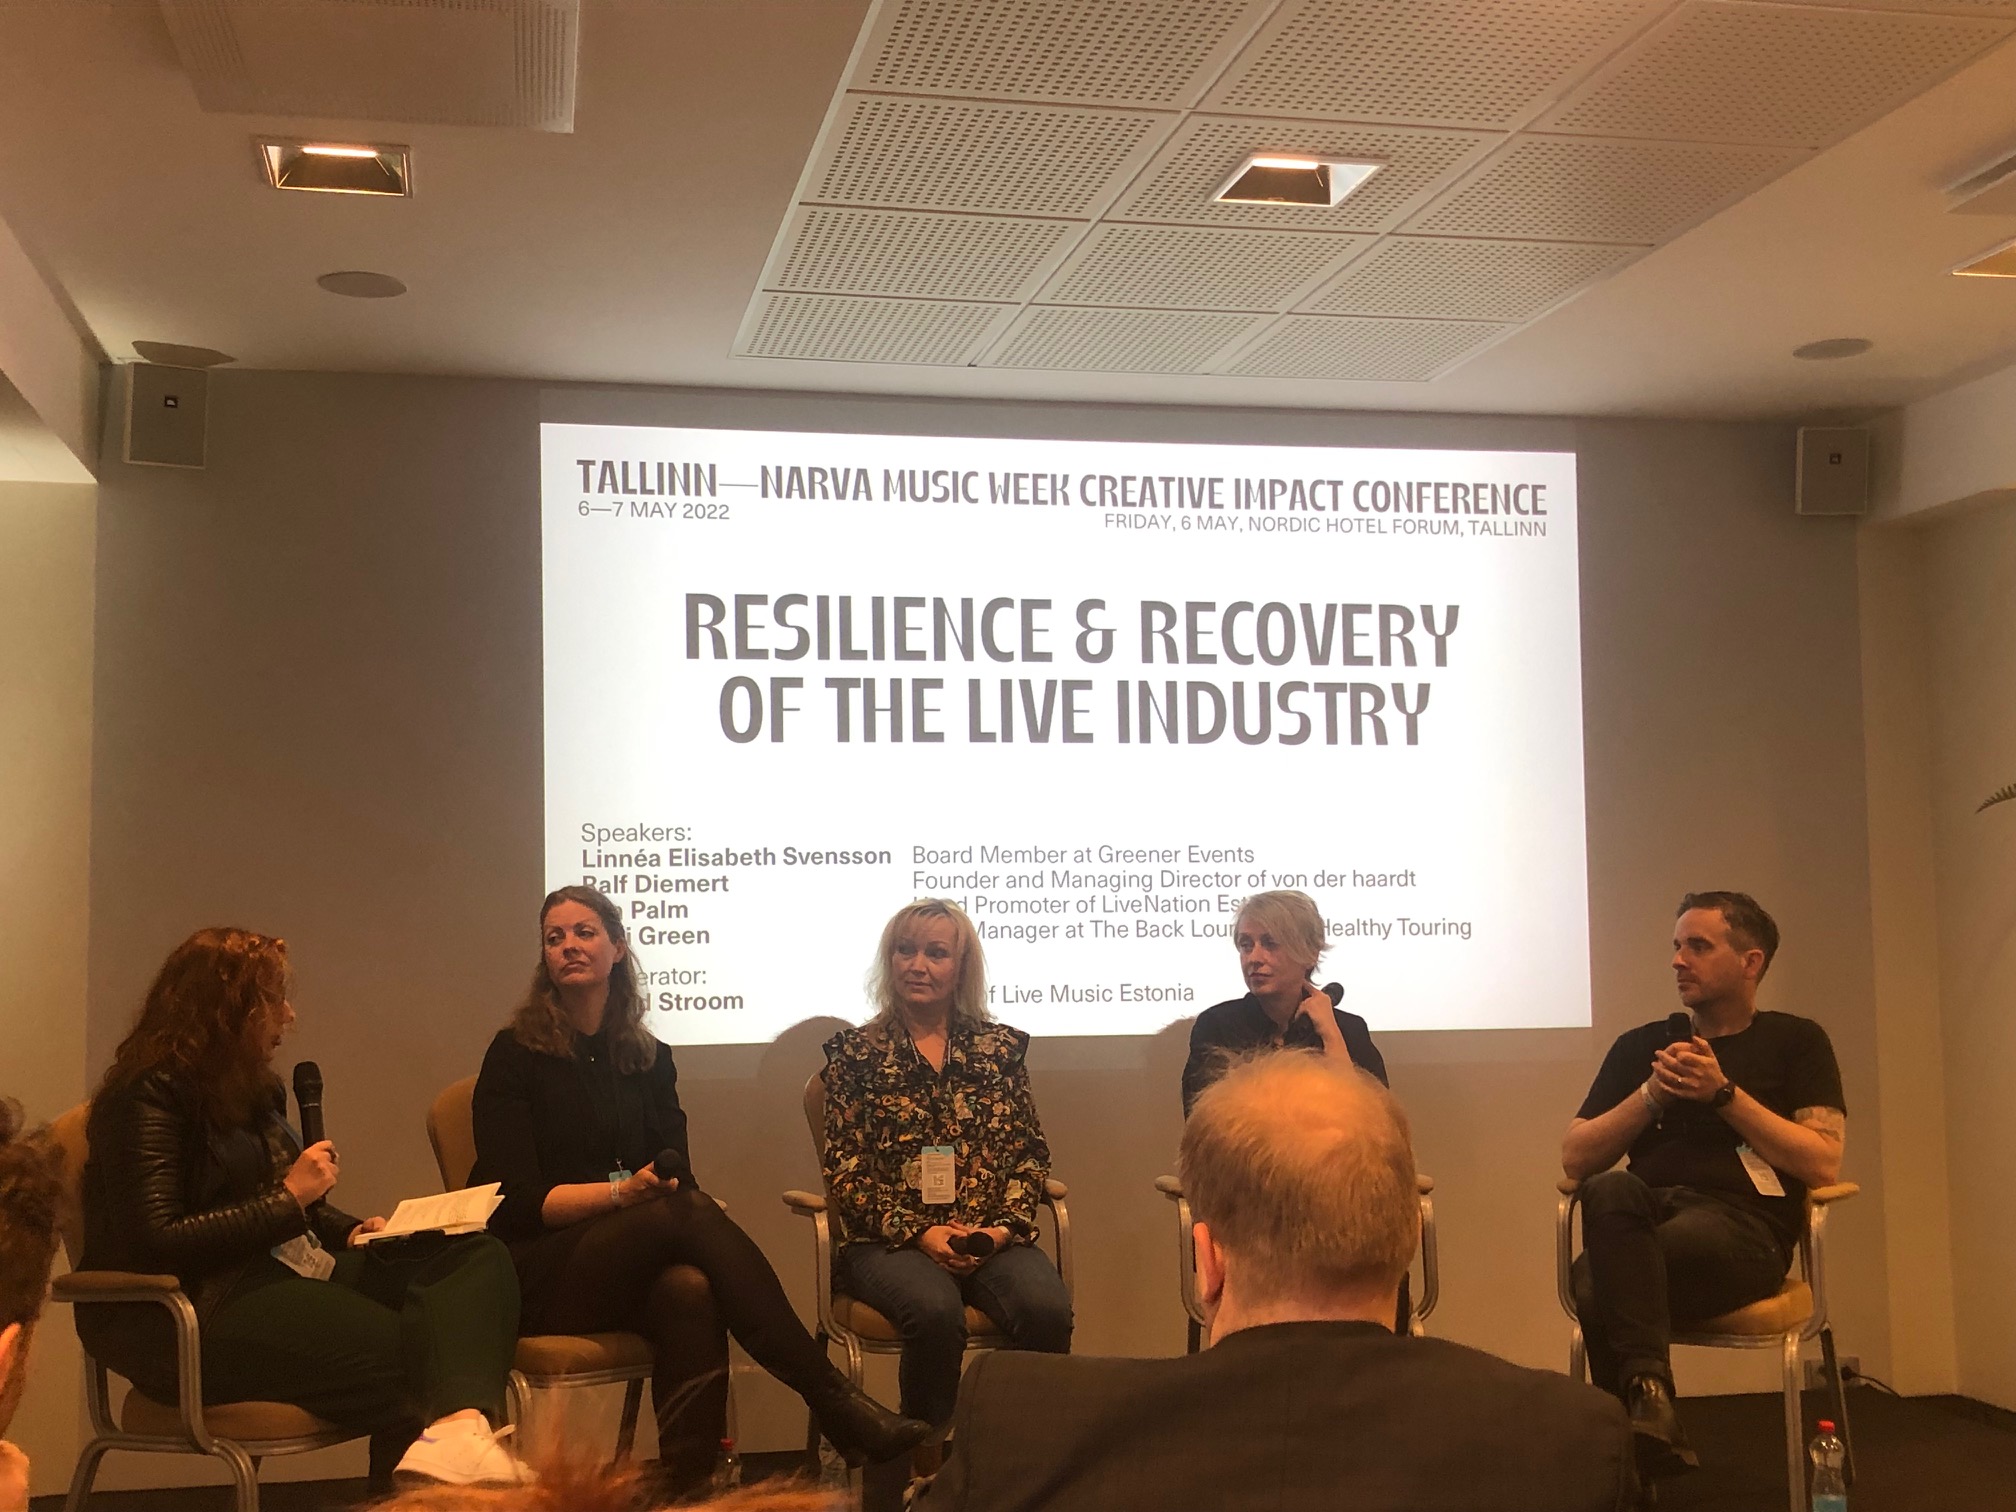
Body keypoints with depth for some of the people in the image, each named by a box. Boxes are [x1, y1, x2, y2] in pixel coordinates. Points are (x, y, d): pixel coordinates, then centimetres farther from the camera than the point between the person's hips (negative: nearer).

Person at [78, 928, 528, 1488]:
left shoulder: (254, 1089, 21)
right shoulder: (150, 1095, -8)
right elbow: (156, 1243, -18)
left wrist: (351, 1230, 10)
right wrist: (290, 1198, -13)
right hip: (201, 1310, -9)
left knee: (481, 1258, -18)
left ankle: (461, 1424, -46)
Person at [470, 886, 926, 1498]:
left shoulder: (649, 1059, 16)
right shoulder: (515, 1055, 2)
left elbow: (678, 1177, 9)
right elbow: (518, 1199, -8)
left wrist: (662, 1191, -16)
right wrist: (622, 1193, -23)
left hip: (633, 1260, 4)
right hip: (537, 1275, -4)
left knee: (690, 1290, -35)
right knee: (688, 1211, -32)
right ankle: (834, 1400, -35)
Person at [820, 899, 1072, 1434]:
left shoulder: (1000, 1046, 14)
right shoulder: (855, 1052, 9)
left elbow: (1030, 1154, 11)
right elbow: (844, 1170, 2)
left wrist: (1004, 1227, -7)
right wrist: (917, 1232, -11)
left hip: (992, 1238, 2)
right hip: (886, 1242, -2)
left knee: (1047, 1307, -30)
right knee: (935, 1310, -34)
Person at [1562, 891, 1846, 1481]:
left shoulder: (1796, 1042, 13)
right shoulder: (1640, 1046, 21)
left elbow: (1823, 1164, 0)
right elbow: (1575, 1159, 14)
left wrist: (1723, 1093, -5)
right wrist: (1652, 1095, 0)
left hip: (1743, 1226, -3)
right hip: (1645, 1216, 3)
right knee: (1613, 1189, -36)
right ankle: (1647, 1385, -38)